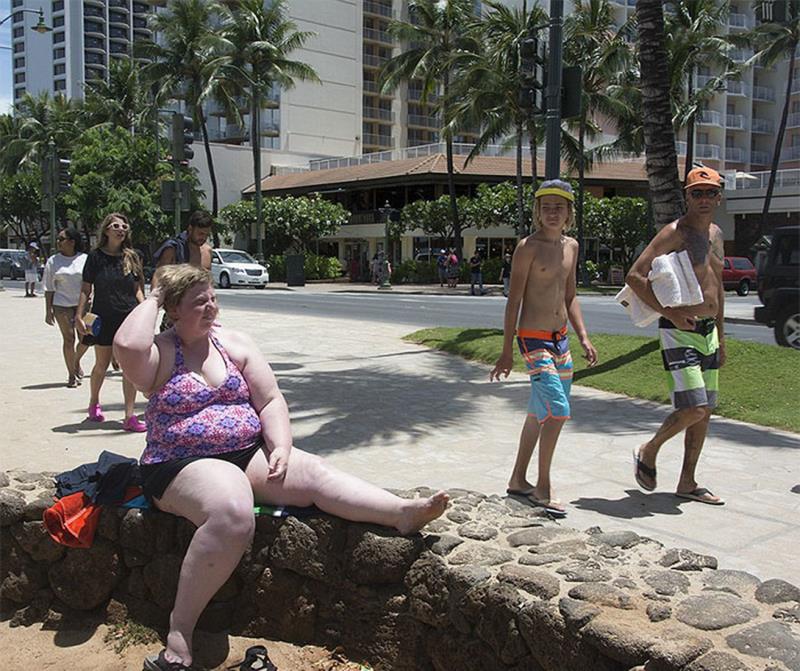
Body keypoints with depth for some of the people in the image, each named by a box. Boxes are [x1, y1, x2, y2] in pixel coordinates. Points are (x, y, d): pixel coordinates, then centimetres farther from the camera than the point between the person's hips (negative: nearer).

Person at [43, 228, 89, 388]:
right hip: (62, 305, -1)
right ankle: (71, 375, 10)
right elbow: (49, 288, 2)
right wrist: (48, 311, -3)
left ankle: (76, 360, 29)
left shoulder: (85, 259, 3)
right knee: (68, 339, -1)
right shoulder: (53, 261, 2)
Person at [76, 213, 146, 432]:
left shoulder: (132, 257, 6)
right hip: (104, 319, -2)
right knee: (102, 365, 11)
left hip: (129, 317, 2)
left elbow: (137, 290, 9)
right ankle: (93, 404, 37)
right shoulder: (96, 256, -1)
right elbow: (86, 288, 0)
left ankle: (129, 416, 0)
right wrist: (79, 316, -7)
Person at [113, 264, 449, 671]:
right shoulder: (162, 353, -2)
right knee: (233, 512, -35)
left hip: (248, 453, 5)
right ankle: (179, 633, -29)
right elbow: (127, 346, -26)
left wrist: (280, 448, -9)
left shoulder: (234, 345, 10)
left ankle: (405, 512, -35)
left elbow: (270, 401, 7)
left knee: (313, 473, -20)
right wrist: (152, 300, -9)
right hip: (183, 465, -5)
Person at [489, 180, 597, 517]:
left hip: (560, 339, 8)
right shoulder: (528, 247, -10)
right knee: (558, 410, -15)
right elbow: (514, 301, -11)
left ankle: (518, 480, 26)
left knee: (540, 413, 13)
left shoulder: (571, 246, 12)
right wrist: (507, 353, -13)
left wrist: (583, 338, 10)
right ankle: (543, 489, -2)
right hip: (533, 339, -8)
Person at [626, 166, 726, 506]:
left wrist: (720, 336, 20)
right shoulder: (674, 233, -12)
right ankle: (648, 451, 12)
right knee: (694, 408, -14)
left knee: (705, 410, 9)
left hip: (707, 330, 8)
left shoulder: (716, 233, 14)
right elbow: (634, 276, -20)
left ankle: (687, 483, 19)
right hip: (679, 333, -8)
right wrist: (670, 313, -23)